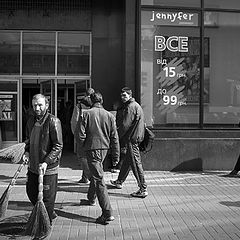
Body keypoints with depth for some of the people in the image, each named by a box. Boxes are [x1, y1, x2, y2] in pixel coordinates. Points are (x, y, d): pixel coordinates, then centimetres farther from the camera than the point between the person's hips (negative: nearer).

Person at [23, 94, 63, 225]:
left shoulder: (53, 121, -15)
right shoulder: (31, 121, 7)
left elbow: (58, 146, -16)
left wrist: (46, 162, -23)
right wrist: (27, 152, 4)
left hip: (48, 167, -7)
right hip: (33, 166, 7)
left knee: (47, 197, 4)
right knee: (31, 192, 19)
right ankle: (50, 213, 40)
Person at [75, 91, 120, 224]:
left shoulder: (86, 114, -10)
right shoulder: (109, 116, 1)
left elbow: (80, 134, -15)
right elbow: (114, 138, 1)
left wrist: (84, 143, 6)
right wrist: (116, 156, 7)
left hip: (92, 148, -5)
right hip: (104, 148, 5)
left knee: (99, 179, -7)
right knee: (95, 173, 27)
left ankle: (107, 213, -11)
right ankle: (91, 198, 48)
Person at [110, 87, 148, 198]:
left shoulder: (131, 107, -15)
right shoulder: (135, 105, 18)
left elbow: (125, 125, -19)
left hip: (131, 138, -11)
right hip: (132, 138, 11)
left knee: (135, 163, -9)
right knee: (127, 161, 21)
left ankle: (143, 190, -7)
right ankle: (119, 181, 37)